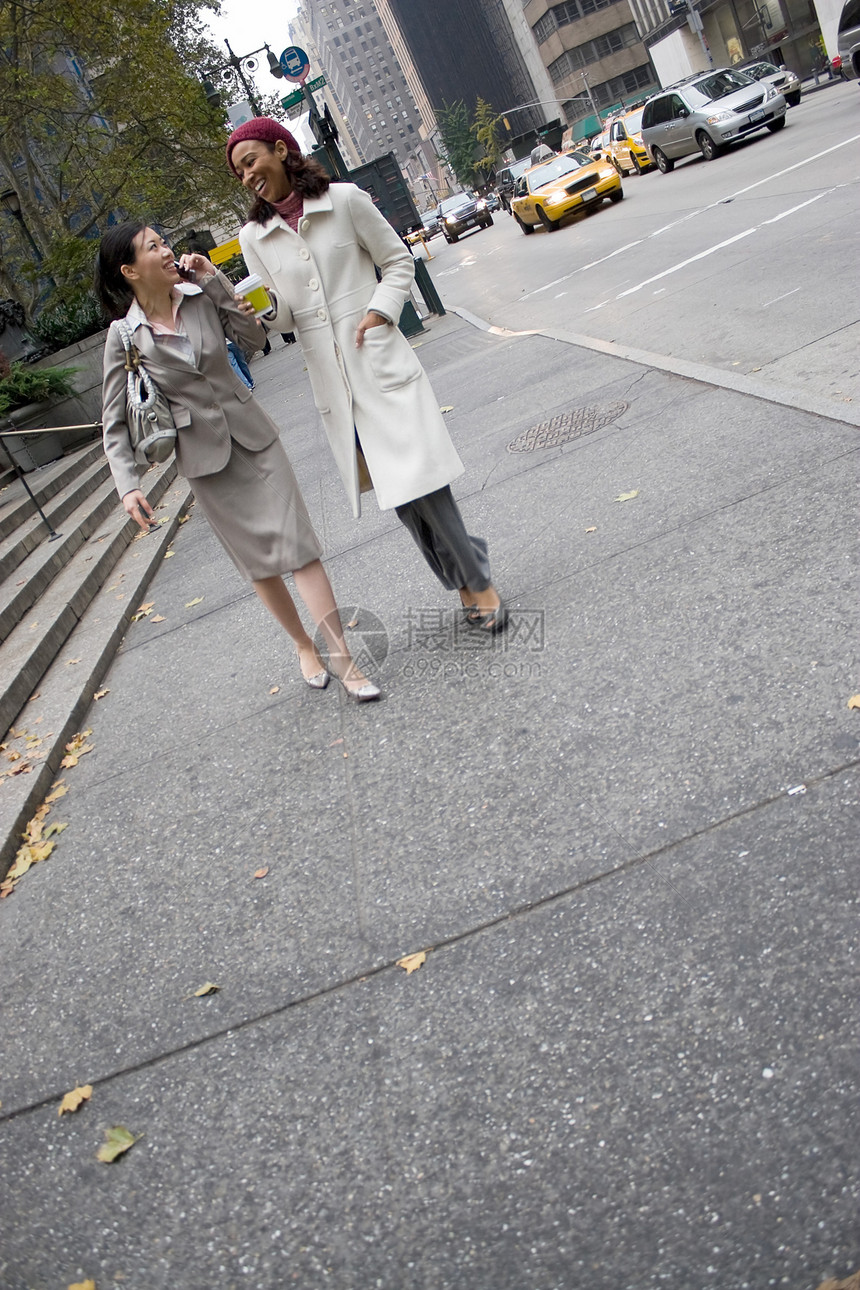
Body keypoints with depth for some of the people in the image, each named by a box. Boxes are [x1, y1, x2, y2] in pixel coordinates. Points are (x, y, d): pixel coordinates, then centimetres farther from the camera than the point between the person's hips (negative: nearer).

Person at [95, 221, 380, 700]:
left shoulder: (201, 296, -2)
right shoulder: (124, 336, -7)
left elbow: (254, 337, -1)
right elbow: (115, 421, -4)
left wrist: (215, 280, -7)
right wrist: (128, 485, -15)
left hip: (254, 438, 1)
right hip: (206, 458, -1)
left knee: (298, 546, -5)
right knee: (259, 561, 9)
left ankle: (343, 659, -2)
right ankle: (304, 646, 29)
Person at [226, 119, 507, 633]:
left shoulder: (344, 199, 1)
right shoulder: (254, 237, 8)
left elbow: (398, 261, 6)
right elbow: (281, 315, 9)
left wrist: (379, 312, -9)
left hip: (380, 360, -3)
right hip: (331, 376, 3)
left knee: (419, 480, -10)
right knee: (399, 493, 5)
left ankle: (478, 580, 6)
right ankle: (467, 581, 20)